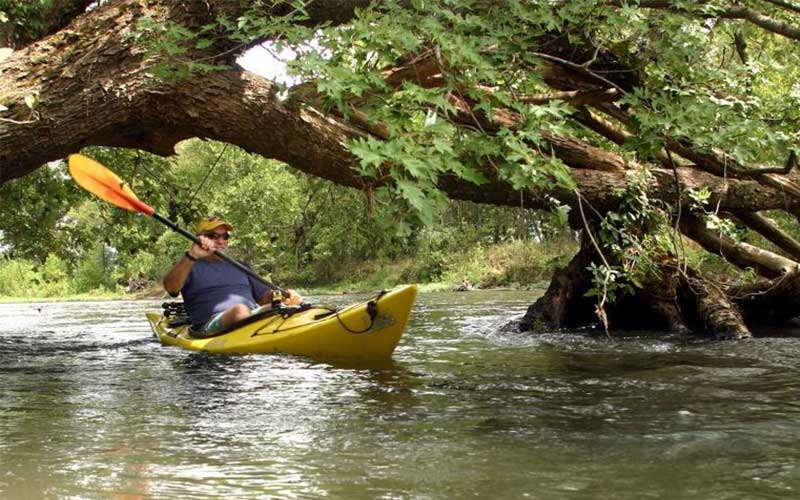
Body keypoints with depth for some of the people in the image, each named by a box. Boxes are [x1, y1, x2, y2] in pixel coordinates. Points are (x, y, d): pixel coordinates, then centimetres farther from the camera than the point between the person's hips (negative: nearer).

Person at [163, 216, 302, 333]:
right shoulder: (190, 267, 16)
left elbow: (264, 297, 26)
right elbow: (170, 287, -7)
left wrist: (283, 295, 1)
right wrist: (192, 256, -22)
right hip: (210, 327, -4)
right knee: (240, 310, -37)